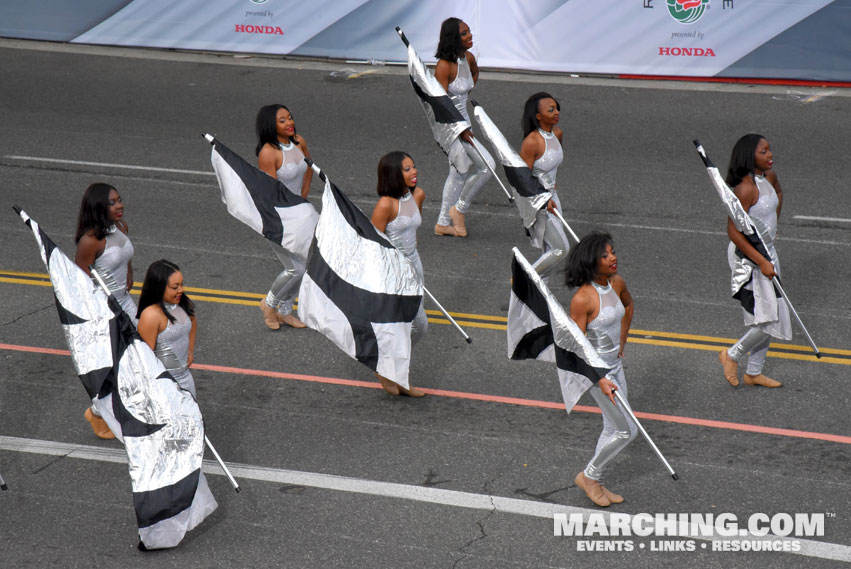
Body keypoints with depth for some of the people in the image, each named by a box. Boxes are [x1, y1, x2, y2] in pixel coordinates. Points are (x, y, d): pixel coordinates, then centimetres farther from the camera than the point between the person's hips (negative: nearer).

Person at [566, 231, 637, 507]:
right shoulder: (582, 298, -26)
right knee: (626, 430, -2)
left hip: (615, 364, 8)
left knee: (613, 429, 16)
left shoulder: (617, 283, -3)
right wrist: (600, 380, -26)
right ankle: (589, 476, 18)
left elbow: (628, 306, 22)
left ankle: (595, 482, 32)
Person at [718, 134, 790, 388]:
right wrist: (762, 262, -24)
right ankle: (732, 355, 15)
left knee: (771, 316, 15)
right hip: (747, 256, -9)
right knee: (768, 319, -8)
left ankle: (754, 373, 29)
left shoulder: (769, 177, 1)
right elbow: (734, 232, -26)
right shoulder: (746, 188, -25)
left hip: (766, 251, 9)